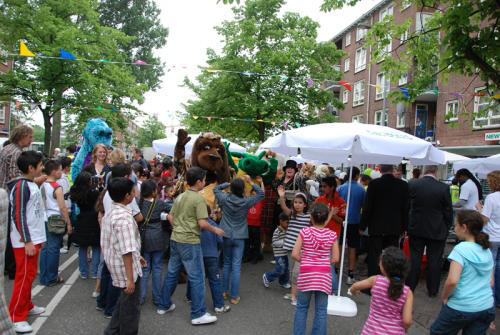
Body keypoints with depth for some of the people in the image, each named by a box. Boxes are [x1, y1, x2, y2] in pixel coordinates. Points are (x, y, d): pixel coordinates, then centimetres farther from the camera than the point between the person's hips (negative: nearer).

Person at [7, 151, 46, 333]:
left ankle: (26, 306, 32)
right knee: (24, 277, -1)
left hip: (34, 238, 9)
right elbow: (18, 216, -21)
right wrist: (27, 241, -21)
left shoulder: (32, 184, 8)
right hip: (25, 241, -8)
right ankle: (17, 317, 9)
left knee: (30, 275, 18)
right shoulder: (21, 186, -18)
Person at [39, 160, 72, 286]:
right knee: (53, 249, 0)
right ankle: (51, 279, 9)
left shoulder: (42, 186, 7)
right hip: (56, 220, -7)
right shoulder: (57, 187, -15)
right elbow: (63, 207, -16)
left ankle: (43, 277, 21)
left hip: (45, 219, 8)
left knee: (45, 248, 13)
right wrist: (69, 223, -10)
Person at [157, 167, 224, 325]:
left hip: (175, 240, 8)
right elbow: (202, 223, -19)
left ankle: (164, 305, 30)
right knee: (197, 277, 1)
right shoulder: (199, 198, -15)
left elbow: (170, 217, 16)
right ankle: (198, 314, 8)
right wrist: (216, 230, -5)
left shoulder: (180, 197, 10)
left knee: (172, 273, 18)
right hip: (190, 242, -8)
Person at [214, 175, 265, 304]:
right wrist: (251, 182, 1)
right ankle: (234, 296, 5)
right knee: (236, 267, 1)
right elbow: (261, 194, 2)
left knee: (226, 264, 18)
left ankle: (225, 291, 25)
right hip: (239, 237, -2)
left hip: (226, 235, 2)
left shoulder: (225, 199, -8)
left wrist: (229, 183, 6)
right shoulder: (246, 202, -11)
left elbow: (216, 189, 11)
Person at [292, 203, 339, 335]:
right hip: (324, 276, 1)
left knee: (302, 307, 15)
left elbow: (295, 254, -9)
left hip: (306, 274, 0)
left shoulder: (305, 232, -6)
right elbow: (335, 258, -1)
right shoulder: (332, 235, -2)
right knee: (321, 310, 9)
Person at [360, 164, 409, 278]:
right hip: (395, 228, 3)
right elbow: (405, 208, 3)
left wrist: (362, 226, 0)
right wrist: (404, 227, 11)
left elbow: (367, 207, -8)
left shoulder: (374, 184, -10)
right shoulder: (403, 185, -2)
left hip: (376, 227, -2)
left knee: (374, 257, 5)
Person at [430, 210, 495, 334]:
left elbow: (452, 281, -25)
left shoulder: (461, 249, -17)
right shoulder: (487, 250, 6)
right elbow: (491, 282, 14)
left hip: (462, 308, -6)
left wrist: (445, 297, -9)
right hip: (487, 307, 7)